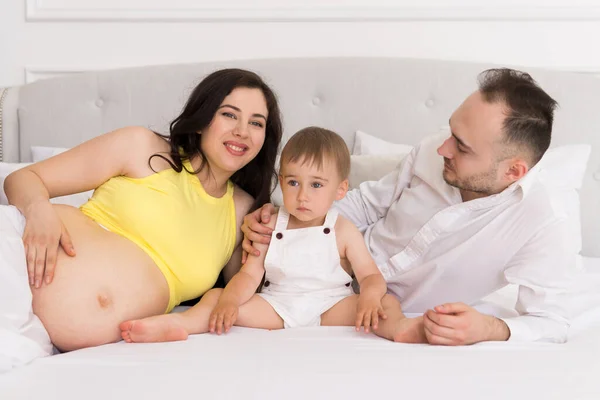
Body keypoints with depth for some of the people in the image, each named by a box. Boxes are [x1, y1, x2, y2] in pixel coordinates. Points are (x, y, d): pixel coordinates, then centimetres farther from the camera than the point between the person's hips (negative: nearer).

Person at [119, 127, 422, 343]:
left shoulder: (343, 232, 1)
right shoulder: (270, 227, 5)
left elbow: (371, 276, -3)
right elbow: (249, 274, 0)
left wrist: (370, 296, -28)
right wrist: (228, 302, -21)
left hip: (331, 307, -2)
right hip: (277, 306, 3)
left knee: (386, 302, -27)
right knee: (217, 296, -12)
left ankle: (400, 329, -56)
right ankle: (182, 322, -38)